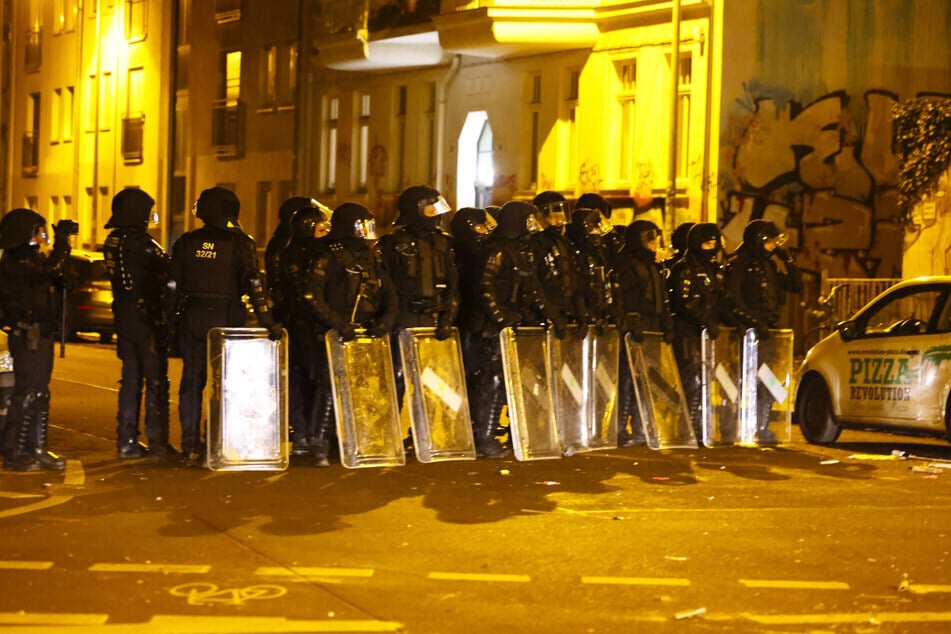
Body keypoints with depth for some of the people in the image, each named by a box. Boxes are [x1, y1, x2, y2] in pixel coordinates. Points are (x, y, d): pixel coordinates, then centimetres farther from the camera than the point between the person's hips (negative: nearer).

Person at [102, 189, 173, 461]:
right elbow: (166, 271, -17)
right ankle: (157, 442, 0)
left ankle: (127, 442, 16)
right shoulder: (141, 243, -17)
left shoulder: (112, 242, 9)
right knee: (156, 381, -2)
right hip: (147, 318, -8)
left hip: (123, 316, 8)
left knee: (130, 379, 13)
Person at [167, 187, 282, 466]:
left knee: (191, 381, 10)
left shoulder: (186, 242, 5)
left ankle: (190, 447, 10)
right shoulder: (239, 242, -6)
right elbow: (253, 283, -14)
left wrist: (171, 320, 12)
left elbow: (172, 285, 6)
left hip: (191, 317, 3)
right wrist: (267, 320, -17)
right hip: (225, 318, -3)